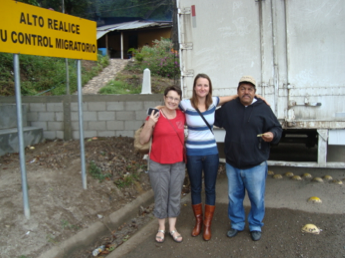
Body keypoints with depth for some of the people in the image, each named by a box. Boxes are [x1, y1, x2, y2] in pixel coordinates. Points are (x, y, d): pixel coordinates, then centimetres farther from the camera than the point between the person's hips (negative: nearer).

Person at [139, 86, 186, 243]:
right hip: (158, 164, -3)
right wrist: (150, 124, -21)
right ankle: (161, 228, 26)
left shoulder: (182, 116, 1)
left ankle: (172, 227, 26)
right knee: (161, 196, 7)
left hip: (178, 163, 3)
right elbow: (143, 140, -8)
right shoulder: (155, 116, -9)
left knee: (175, 196, 11)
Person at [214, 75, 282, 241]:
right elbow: (214, 119, 20)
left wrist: (272, 135, -22)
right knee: (234, 197, 16)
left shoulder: (263, 109, -3)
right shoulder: (228, 108, 4)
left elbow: (277, 129, 0)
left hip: (256, 164, -2)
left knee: (257, 198, 8)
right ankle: (237, 224, 36)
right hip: (232, 164, 3)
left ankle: (255, 226, 30)